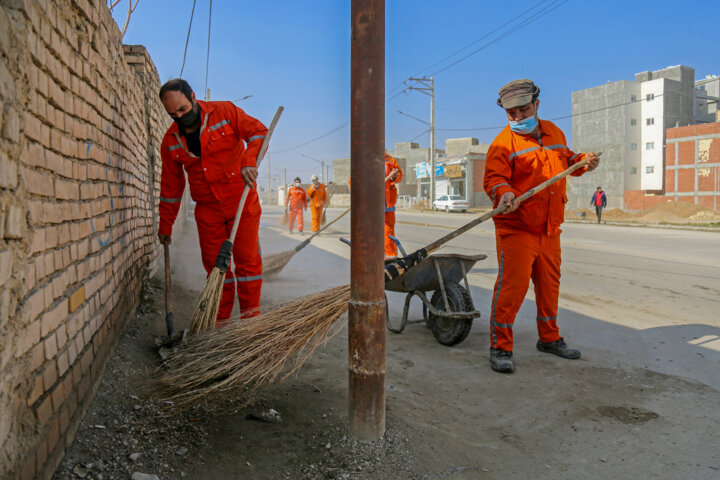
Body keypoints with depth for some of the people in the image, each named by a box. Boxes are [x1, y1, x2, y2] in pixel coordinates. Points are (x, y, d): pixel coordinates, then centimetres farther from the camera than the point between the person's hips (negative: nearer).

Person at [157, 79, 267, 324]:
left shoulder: (224, 111, -4)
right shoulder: (171, 141, 6)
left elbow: (258, 132, -10)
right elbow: (171, 185, 13)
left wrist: (249, 162, -30)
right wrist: (165, 224, 14)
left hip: (242, 202, -3)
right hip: (207, 210, 3)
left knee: (247, 259, -4)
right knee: (214, 264, 3)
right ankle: (220, 322, 13)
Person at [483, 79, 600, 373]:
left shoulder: (555, 133, 13)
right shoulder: (504, 142, -8)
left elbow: (565, 161, 29)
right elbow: (493, 179, -18)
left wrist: (583, 161, 10)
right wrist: (503, 193, -38)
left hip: (550, 229, 7)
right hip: (516, 229, -6)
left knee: (549, 285, 16)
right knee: (511, 286, -10)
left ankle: (549, 338, 34)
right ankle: (500, 347, 1)